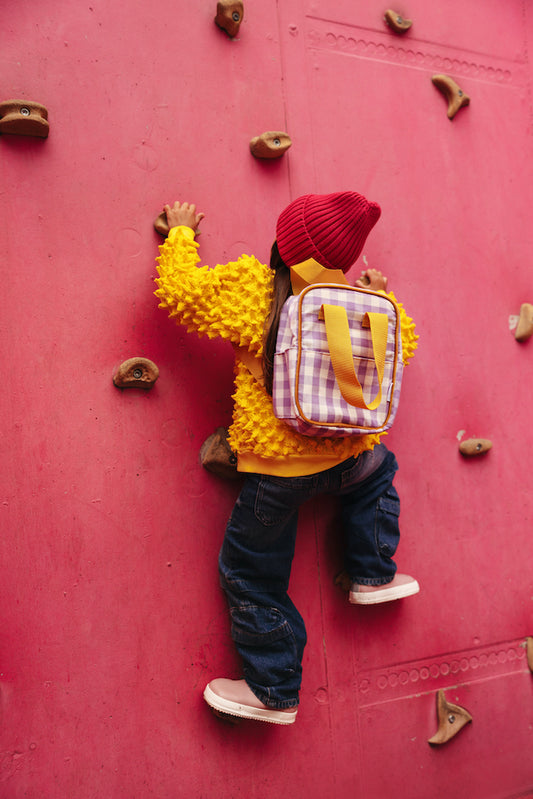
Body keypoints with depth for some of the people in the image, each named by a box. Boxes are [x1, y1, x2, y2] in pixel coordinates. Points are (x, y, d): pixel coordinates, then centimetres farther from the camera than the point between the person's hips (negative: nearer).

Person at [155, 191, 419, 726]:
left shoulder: (249, 288, -11)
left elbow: (178, 290, 0)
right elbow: (401, 346, 17)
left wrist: (180, 233, 16)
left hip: (276, 468, -3)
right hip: (347, 458, 3)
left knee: (253, 579, 14)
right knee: (377, 471, 39)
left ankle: (274, 692, 24)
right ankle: (373, 577, 41)